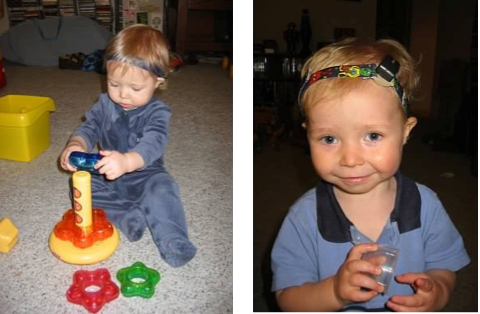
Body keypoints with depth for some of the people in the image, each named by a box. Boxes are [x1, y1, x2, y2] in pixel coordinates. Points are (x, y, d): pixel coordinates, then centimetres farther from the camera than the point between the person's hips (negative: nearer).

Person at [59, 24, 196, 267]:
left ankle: (171, 238, -34)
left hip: (145, 176, -4)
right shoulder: (104, 104, -1)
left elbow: (152, 145, -33)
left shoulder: (157, 113, -17)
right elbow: (88, 129, -2)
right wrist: (76, 145, -29)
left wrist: (127, 161, -55)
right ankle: (127, 217, -27)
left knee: (162, 189, -34)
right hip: (108, 178, 5)